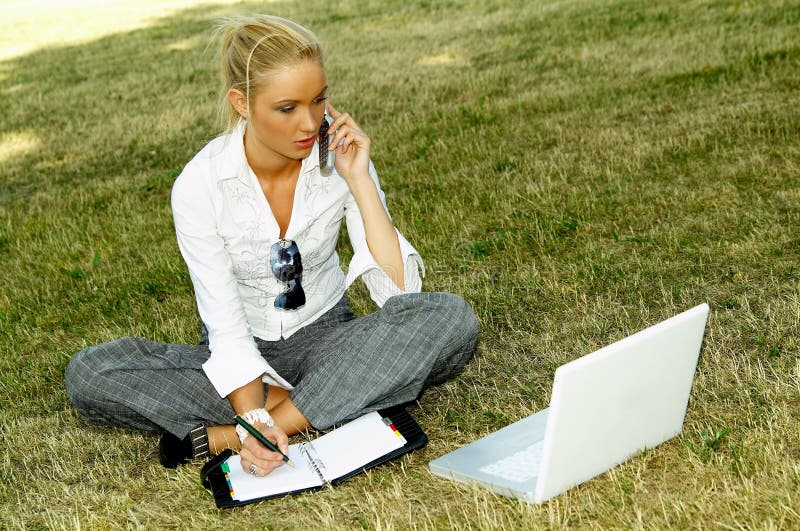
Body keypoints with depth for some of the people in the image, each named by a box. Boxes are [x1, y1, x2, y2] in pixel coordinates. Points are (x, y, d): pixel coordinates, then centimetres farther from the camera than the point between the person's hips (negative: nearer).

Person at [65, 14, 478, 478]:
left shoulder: (340, 160, -13)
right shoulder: (200, 185, -18)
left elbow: (399, 292, -19)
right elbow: (227, 327, -18)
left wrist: (360, 182, -25)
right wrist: (254, 418, -35)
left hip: (326, 339, 2)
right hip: (244, 353, -1)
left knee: (452, 318, -29)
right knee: (88, 375, -25)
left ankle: (218, 436, -26)